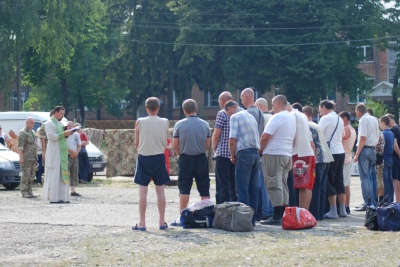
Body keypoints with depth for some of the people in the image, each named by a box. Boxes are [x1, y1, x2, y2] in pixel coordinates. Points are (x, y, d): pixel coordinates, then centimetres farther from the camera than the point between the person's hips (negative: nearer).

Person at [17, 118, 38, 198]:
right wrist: (21, 158, -23)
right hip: (26, 158, -8)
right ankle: (24, 192, -5)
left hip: (33, 158, 8)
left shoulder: (33, 132, 17)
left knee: (31, 176, 7)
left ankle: (29, 192, 10)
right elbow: (20, 146, -16)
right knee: (26, 175, -8)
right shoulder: (23, 133, -9)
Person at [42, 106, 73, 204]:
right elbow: (51, 136, -17)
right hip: (54, 154, -8)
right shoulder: (49, 123, -6)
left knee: (62, 175, 4)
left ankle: (62, 197, 5)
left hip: (62, 153, 8)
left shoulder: (60, 124, 19)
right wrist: (63, 134, -19)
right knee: (54, 175, -9)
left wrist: (68, 133, 4)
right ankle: (53, 198, -9)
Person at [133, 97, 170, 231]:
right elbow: (165, 143, 3)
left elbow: (136, 143, 0)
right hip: (159, 157, 1)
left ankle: (142, 223, 1)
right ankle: (162, 222, 10)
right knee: (160, 190, 9)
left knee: (143, 191, 2)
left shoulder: (140, 122, -9)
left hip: (143, 158, -1)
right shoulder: (165, 122, -5)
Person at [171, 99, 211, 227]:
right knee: (204, 190, 7)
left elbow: (175, 146, -3)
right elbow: (208, 145, 4)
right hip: (201, 159, 2)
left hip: (185, 159, -1)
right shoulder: (205, 124, 1)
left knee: (184, 189, 2)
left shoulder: (179, 124, -6)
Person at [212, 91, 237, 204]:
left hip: (223, 153, -6)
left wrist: (214, 149, 4)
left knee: (222, 186, -4)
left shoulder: (222, 113, -9)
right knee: (234, 185, 10)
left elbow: (216, 135, -11)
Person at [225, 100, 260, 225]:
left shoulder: (234, 117, -4)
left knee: (242, 191, -5)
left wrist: (233, 156, 1)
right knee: (253, 190, 8)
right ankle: (252, 219, 10)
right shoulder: (251, 116, 20)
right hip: (255, 153, 7)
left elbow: (232, 140, -12)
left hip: (244, 153, -7)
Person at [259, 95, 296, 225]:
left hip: (273, 155, -9)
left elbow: (265, 137, -17)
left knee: (274, 186, -7)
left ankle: (277, 217, -10)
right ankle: (282, 215, 11)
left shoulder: (277, 117, -13)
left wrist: (260, 150, -3)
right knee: (283, 185, 12)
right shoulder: (292, 118, 15)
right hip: (287, 154, 9)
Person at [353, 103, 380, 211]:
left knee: (365, 178, -6)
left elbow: (363, 138, -17)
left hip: (364, 149, -8)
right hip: (373, 149, 8)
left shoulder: (363, 119, -11)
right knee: (370, 177, 12)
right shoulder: (374, 119, 14)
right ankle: (372, 202, 13)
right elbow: (377, 137, 19)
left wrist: (357, 154, -15)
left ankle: (367, 204, -8)